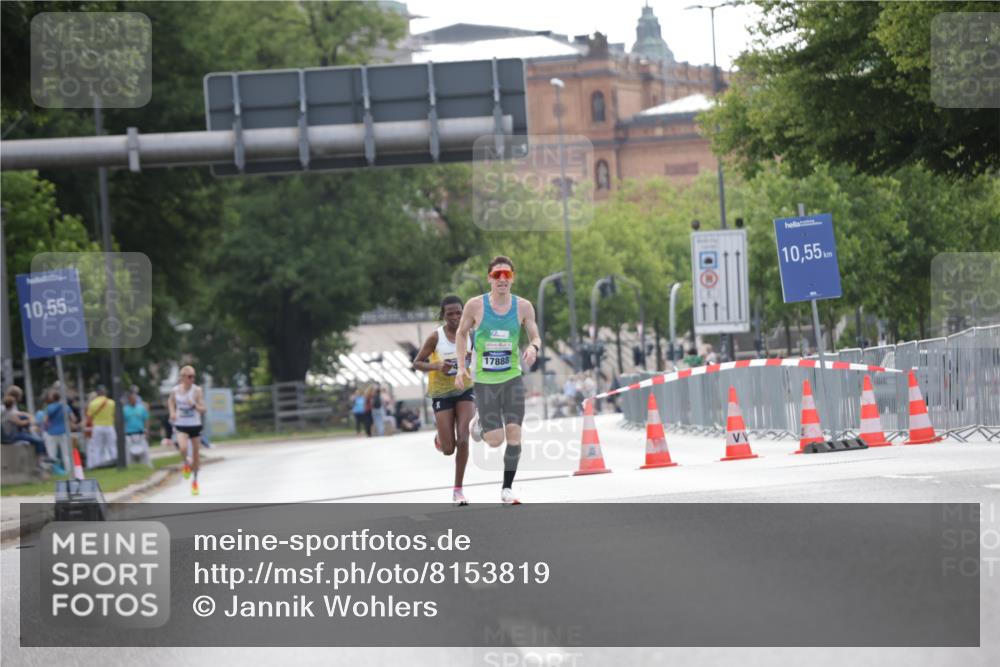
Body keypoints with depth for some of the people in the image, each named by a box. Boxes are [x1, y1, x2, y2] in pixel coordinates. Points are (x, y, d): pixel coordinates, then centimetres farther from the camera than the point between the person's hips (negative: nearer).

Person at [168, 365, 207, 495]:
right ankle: (186, 464, 6)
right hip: (181, 426, 0)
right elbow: (170, 401, 19)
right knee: (183, 448, -27)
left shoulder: (196, 390, -9)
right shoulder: (175, 391, -3)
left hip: (195, 425, 0)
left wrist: (194, 405, -29)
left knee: (196, 454, 8)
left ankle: (195, 480, 28)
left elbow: (203, 409, -10)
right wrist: (172, 412, 2)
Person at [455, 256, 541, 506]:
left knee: (514, 433, -11)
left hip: (512, 378, 2)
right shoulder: (475, 305, -7)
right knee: (495, 440, -7)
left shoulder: (523, 306, -3)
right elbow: (461, 333, 7)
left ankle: (507, 489, 1)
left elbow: (535, 338, 5)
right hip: (484, 381, -2)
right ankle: (480, 424, 31)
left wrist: (533, 348, -19)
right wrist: (461, 366, -3)